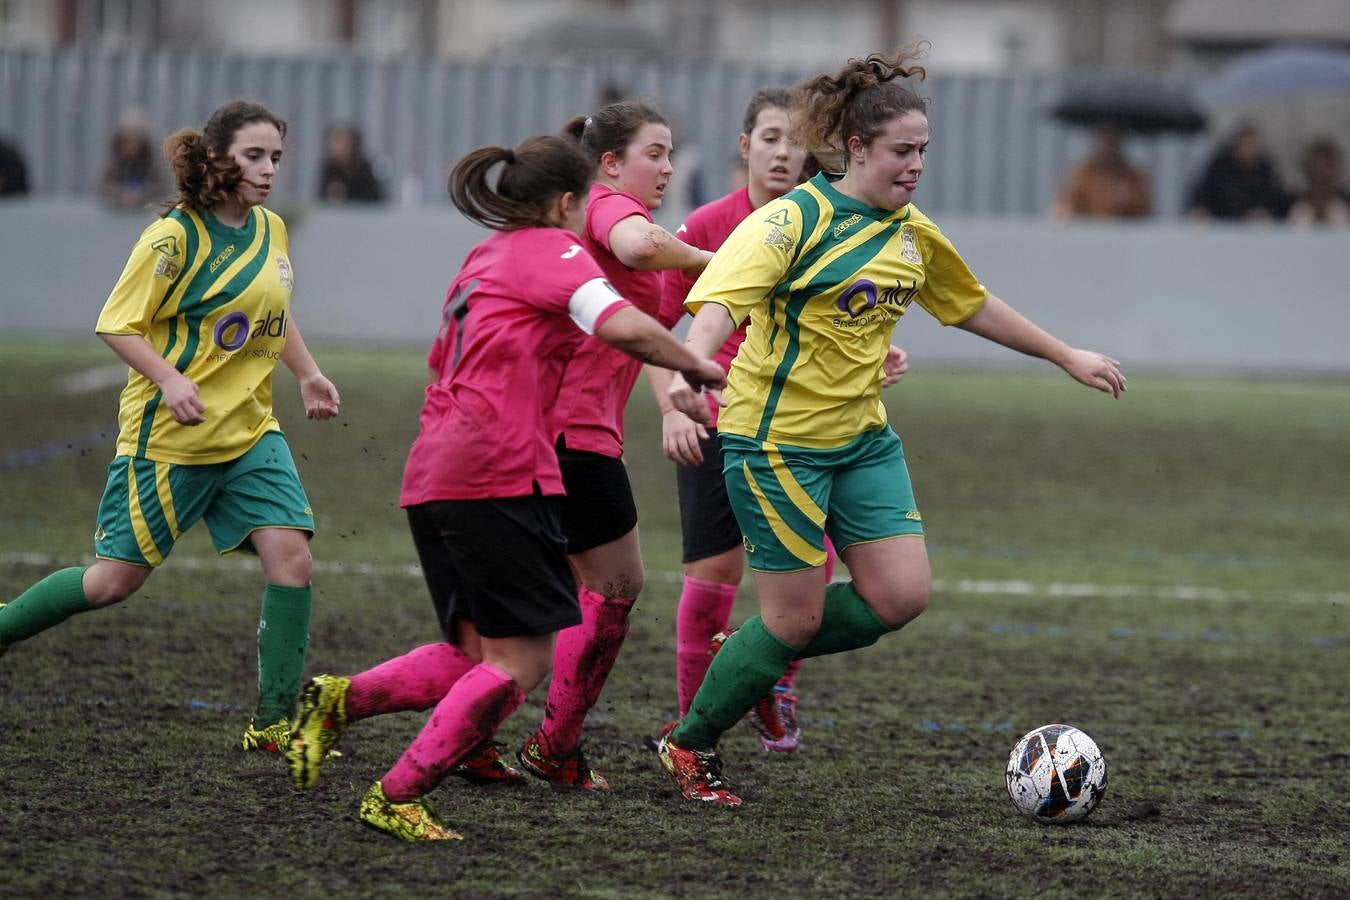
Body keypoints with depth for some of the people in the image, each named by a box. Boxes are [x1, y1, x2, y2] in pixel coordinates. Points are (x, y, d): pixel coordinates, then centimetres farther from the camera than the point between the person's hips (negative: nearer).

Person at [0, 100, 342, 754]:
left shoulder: (271, 231, 7)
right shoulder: (175, 237, -15)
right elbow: (117, 325, -14)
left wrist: (308, 374, 21)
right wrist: (169, 379, -26)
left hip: (250, 431, 6)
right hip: (168, 437, -6)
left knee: (291, 555, -11)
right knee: (117, 578, 0)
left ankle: (274, 724, -5)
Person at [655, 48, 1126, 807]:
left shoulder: (913, 234, 8)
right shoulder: (797, 219, -15)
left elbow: (974, 307, 23)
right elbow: (721, 301, -28)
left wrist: (1068, 357, 27)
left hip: (863, 437, 7)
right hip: (778, 439, -7)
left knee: (903, 595, -5)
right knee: (798, 617, -4)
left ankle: (766, 656, 20)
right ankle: (689, 747, 16)